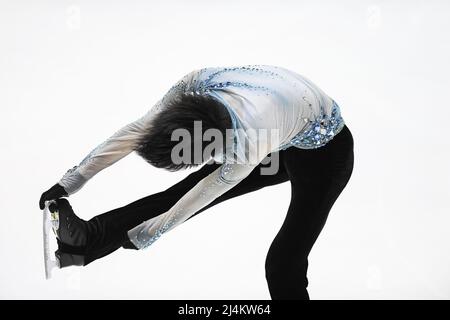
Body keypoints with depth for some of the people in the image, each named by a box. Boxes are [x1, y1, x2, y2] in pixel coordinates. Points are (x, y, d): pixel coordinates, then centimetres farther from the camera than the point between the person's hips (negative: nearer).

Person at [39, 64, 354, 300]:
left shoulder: (250, 140, -44)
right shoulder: (197, 83, -28)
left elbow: (200, 198, -28)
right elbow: (135, 131, -19)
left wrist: (142, 236, -15)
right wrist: (71, 181, -17)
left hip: (324, 150, -6)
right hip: (282, 140, 6)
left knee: (282, 265, -7)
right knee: (180, 190, -3)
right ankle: (90, 238, 1)